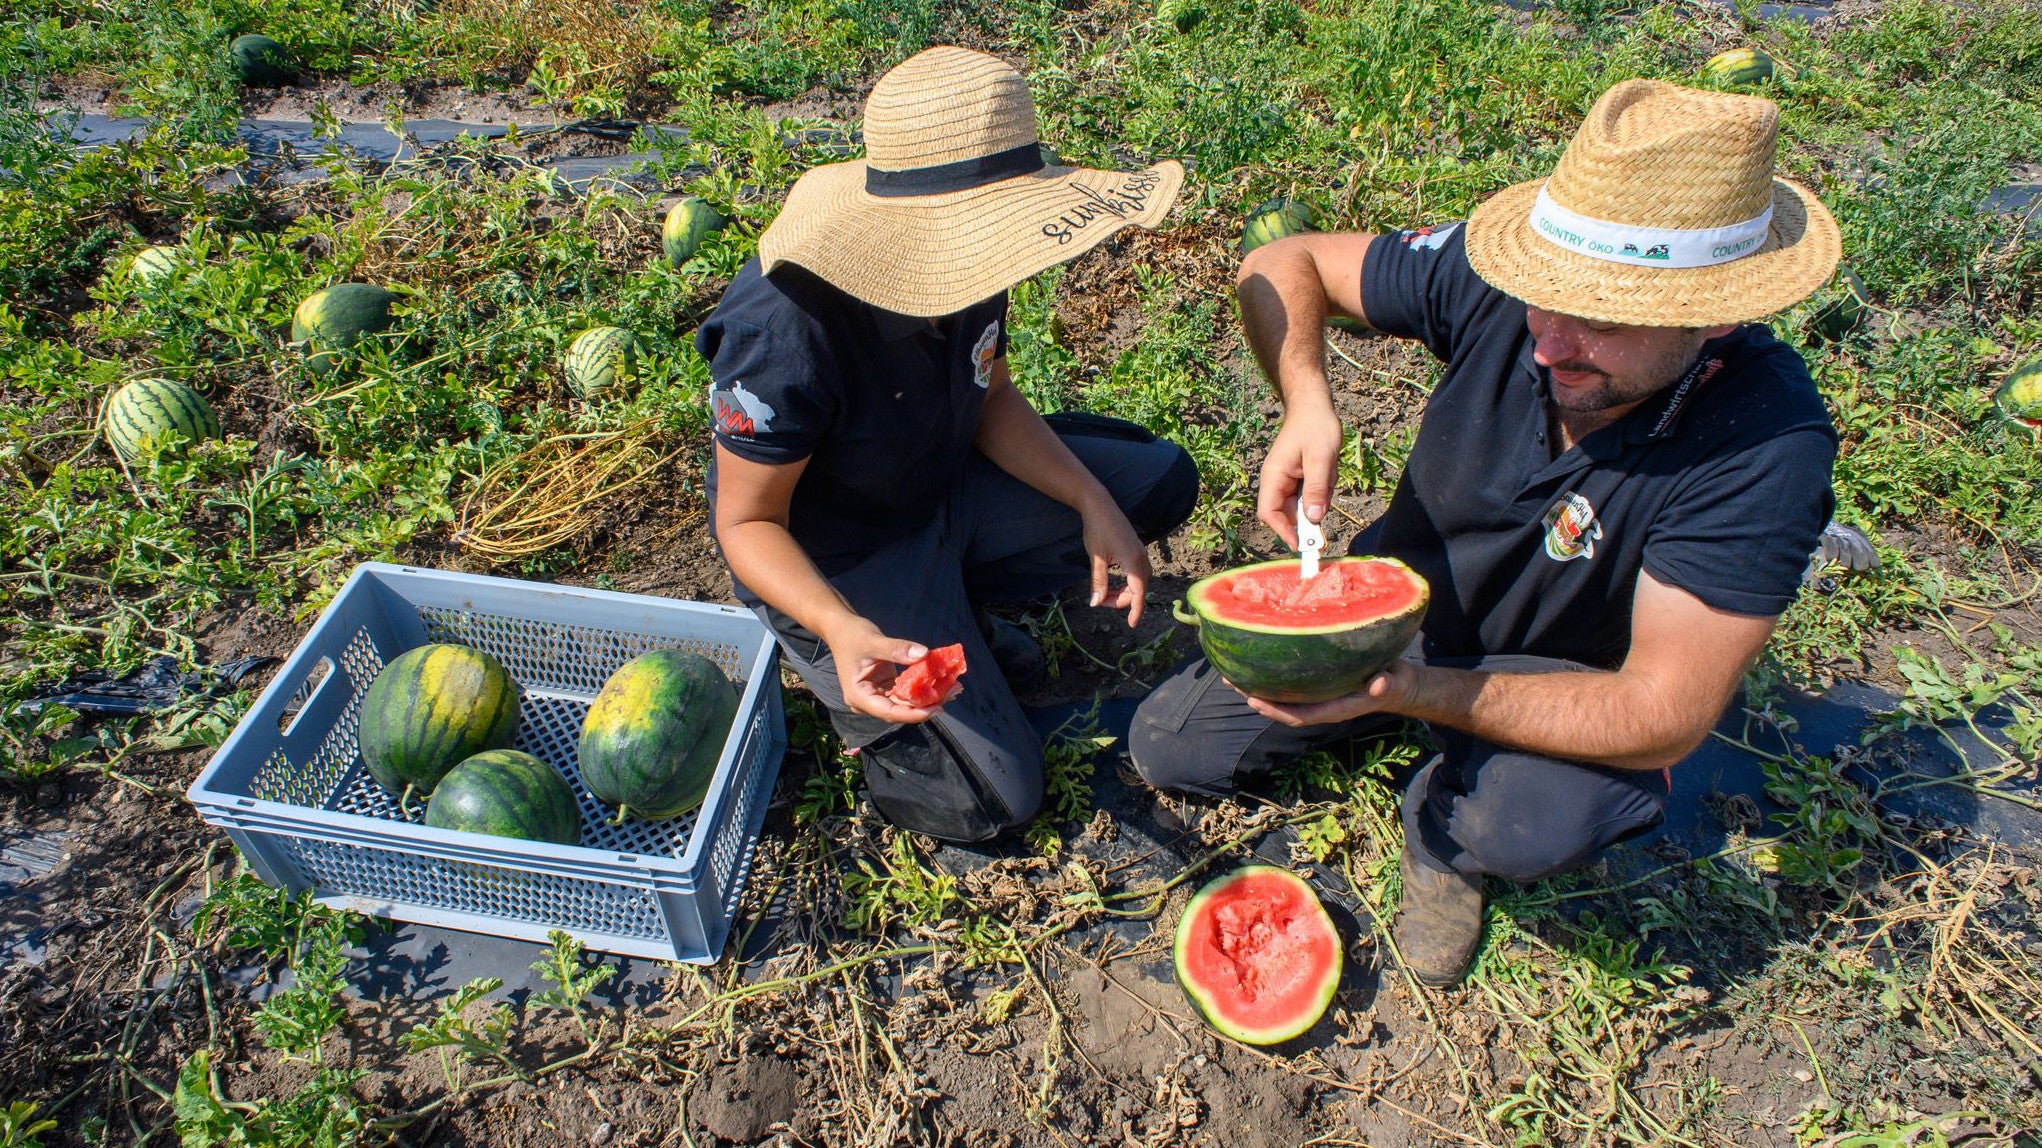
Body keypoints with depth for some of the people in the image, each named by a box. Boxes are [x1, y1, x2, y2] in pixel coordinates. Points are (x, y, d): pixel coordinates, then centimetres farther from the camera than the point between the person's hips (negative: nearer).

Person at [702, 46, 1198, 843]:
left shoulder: (969, 263, -15)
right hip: (832, 564, -7)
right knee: (995, 799, -10)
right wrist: (840, 629, -40)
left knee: (1160, 482, 5)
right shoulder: (786, 335, -35)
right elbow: (747, 520, -23)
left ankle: (951, 605, 10)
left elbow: (992, 400, 1)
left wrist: (1093, 502, -12)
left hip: (947, 490, 7)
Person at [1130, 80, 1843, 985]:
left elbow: (1661, 719, -32)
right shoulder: (1494, 280, -25)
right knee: (1167, 748, -1)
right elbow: (1283, 265, -11)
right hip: (1393, 598, 3)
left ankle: (1440, 830, 2)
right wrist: (1306, 404, -32)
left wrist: (1411, 689, -44)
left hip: (1565, 685, -2)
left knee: (1537, 820, -37)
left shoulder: (1766, 448, -33)